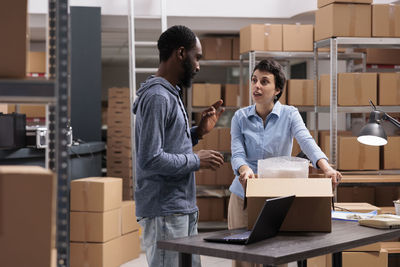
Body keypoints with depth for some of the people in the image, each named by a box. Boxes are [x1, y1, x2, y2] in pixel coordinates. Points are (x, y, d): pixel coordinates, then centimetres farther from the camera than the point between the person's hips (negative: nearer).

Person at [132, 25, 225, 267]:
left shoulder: (170, 93, 16)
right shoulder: (157, 97, -17)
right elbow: (150, 160, -23)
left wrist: (199, 131, 9)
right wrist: (196, 161, -14)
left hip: (183, 209, 10)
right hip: (164, 211, -10)